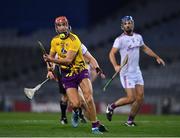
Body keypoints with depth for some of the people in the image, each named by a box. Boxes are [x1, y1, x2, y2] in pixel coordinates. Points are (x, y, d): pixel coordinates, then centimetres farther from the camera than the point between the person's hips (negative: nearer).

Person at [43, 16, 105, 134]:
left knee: (89, 99, -20)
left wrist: (52, 60, -33)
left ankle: (95, 127, -9)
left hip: (81, 71, -3)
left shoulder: (74, 40, -15)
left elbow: (68, 60, -24)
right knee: (76, 104, -12)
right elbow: (51, 56, 20)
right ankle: (75, 112, 26)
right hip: (67, 75, 3)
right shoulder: (55, 41, 4)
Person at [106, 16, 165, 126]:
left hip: (137, 71, 7)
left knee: (140, 98, 1)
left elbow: (145, 48, 28)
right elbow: (112, 53, -17)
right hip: (126, 73, -7)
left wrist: (157, 57, 26)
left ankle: (130, 120, 14)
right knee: (131, 98, -12)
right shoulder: (120, 39, -10)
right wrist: (116, 66, -33)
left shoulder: (138, 37, 10)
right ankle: (112, 107, 11)